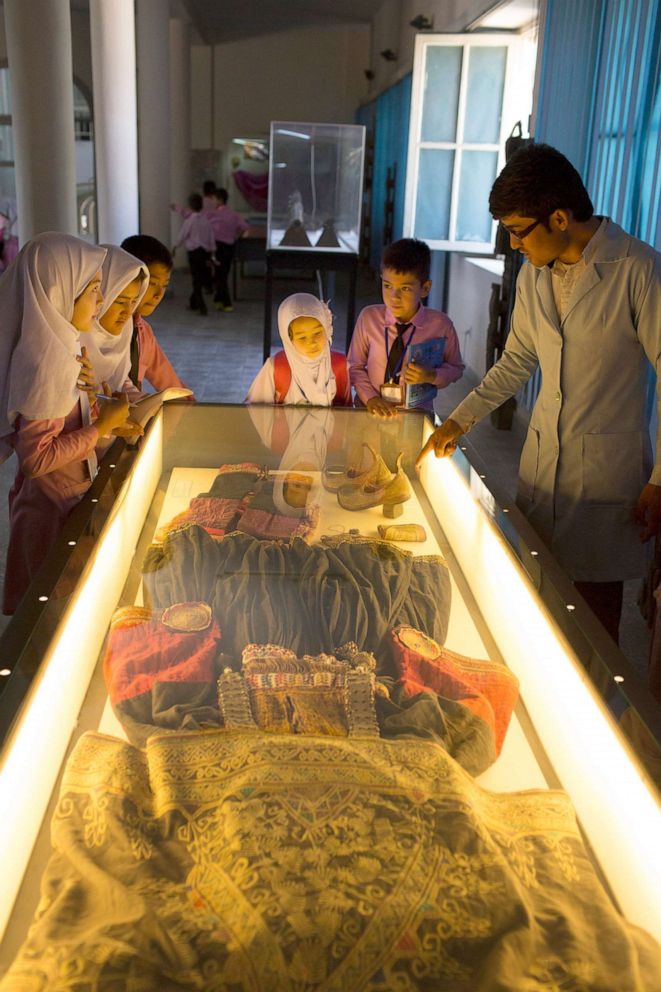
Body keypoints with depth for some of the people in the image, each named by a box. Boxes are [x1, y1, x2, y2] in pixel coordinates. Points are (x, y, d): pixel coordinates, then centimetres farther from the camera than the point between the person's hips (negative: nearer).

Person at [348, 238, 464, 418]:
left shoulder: (440, 325, -6)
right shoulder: (368, 317, -3)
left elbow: (456, 368, 6)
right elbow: (355, 366, 5)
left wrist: (431, 376, -12)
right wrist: (370, 397, -9)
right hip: (372, 413, 1)